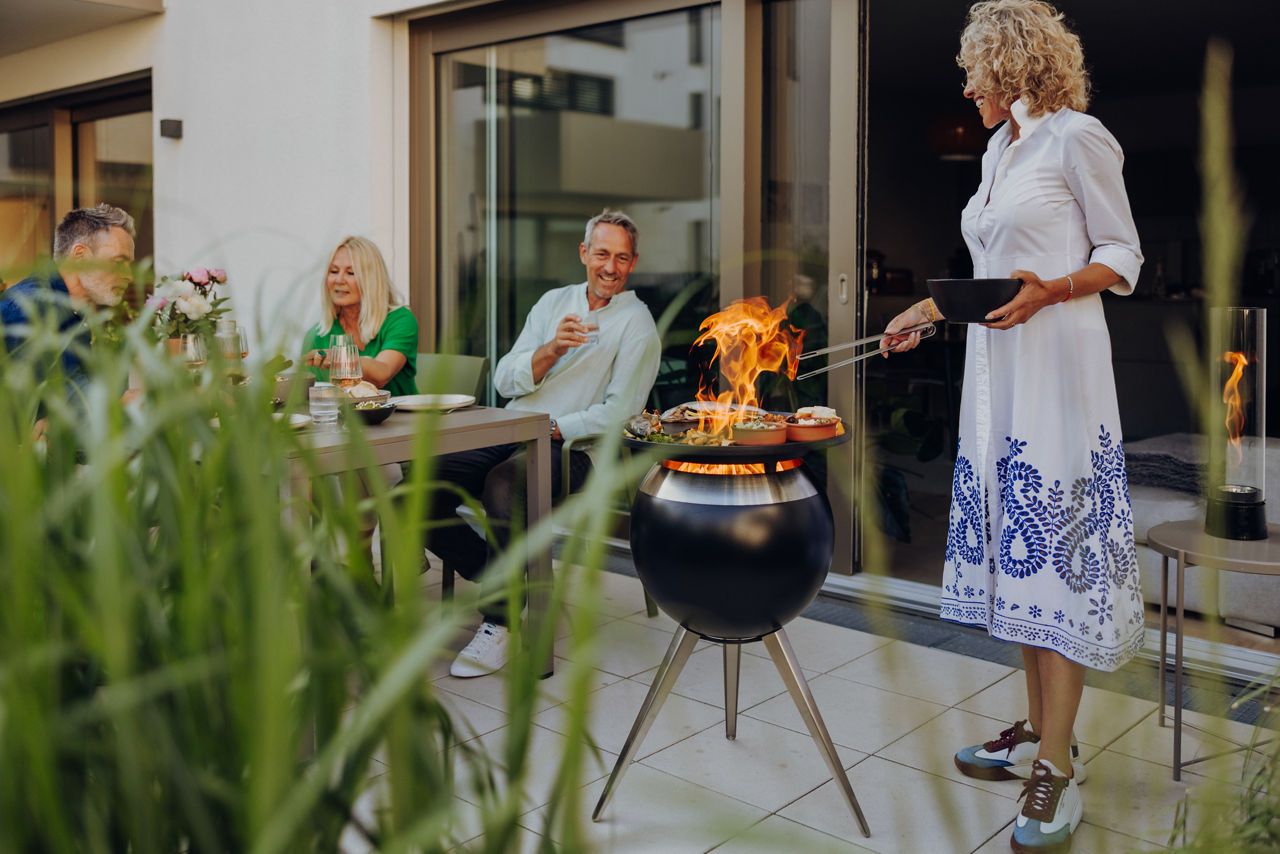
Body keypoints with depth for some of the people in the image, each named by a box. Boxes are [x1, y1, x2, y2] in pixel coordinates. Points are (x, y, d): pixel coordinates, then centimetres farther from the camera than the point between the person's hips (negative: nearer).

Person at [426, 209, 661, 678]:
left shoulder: (636, 324, 1)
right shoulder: (554, 302, 16)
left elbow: (618, 414, -8)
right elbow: (505, 381, 7)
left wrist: (551, 427, -13)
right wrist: (552, 349, -9)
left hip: (573, 448, -6)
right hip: (510, 436, 6)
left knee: (501, 484, -36)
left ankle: (500, 620, -18)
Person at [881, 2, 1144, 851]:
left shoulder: (1078, 137, -3)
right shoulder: (1000, 149, 19)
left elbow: (1123, 257, -4)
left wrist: (1050, 291, -19)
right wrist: (925, 310, 23)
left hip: (1058, 366, -8)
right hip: (997, 368, 8)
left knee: (1055, 546, -9)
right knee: (1016, 542, 7)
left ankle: (1058, 768, -5)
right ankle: (1038, 730, 15)